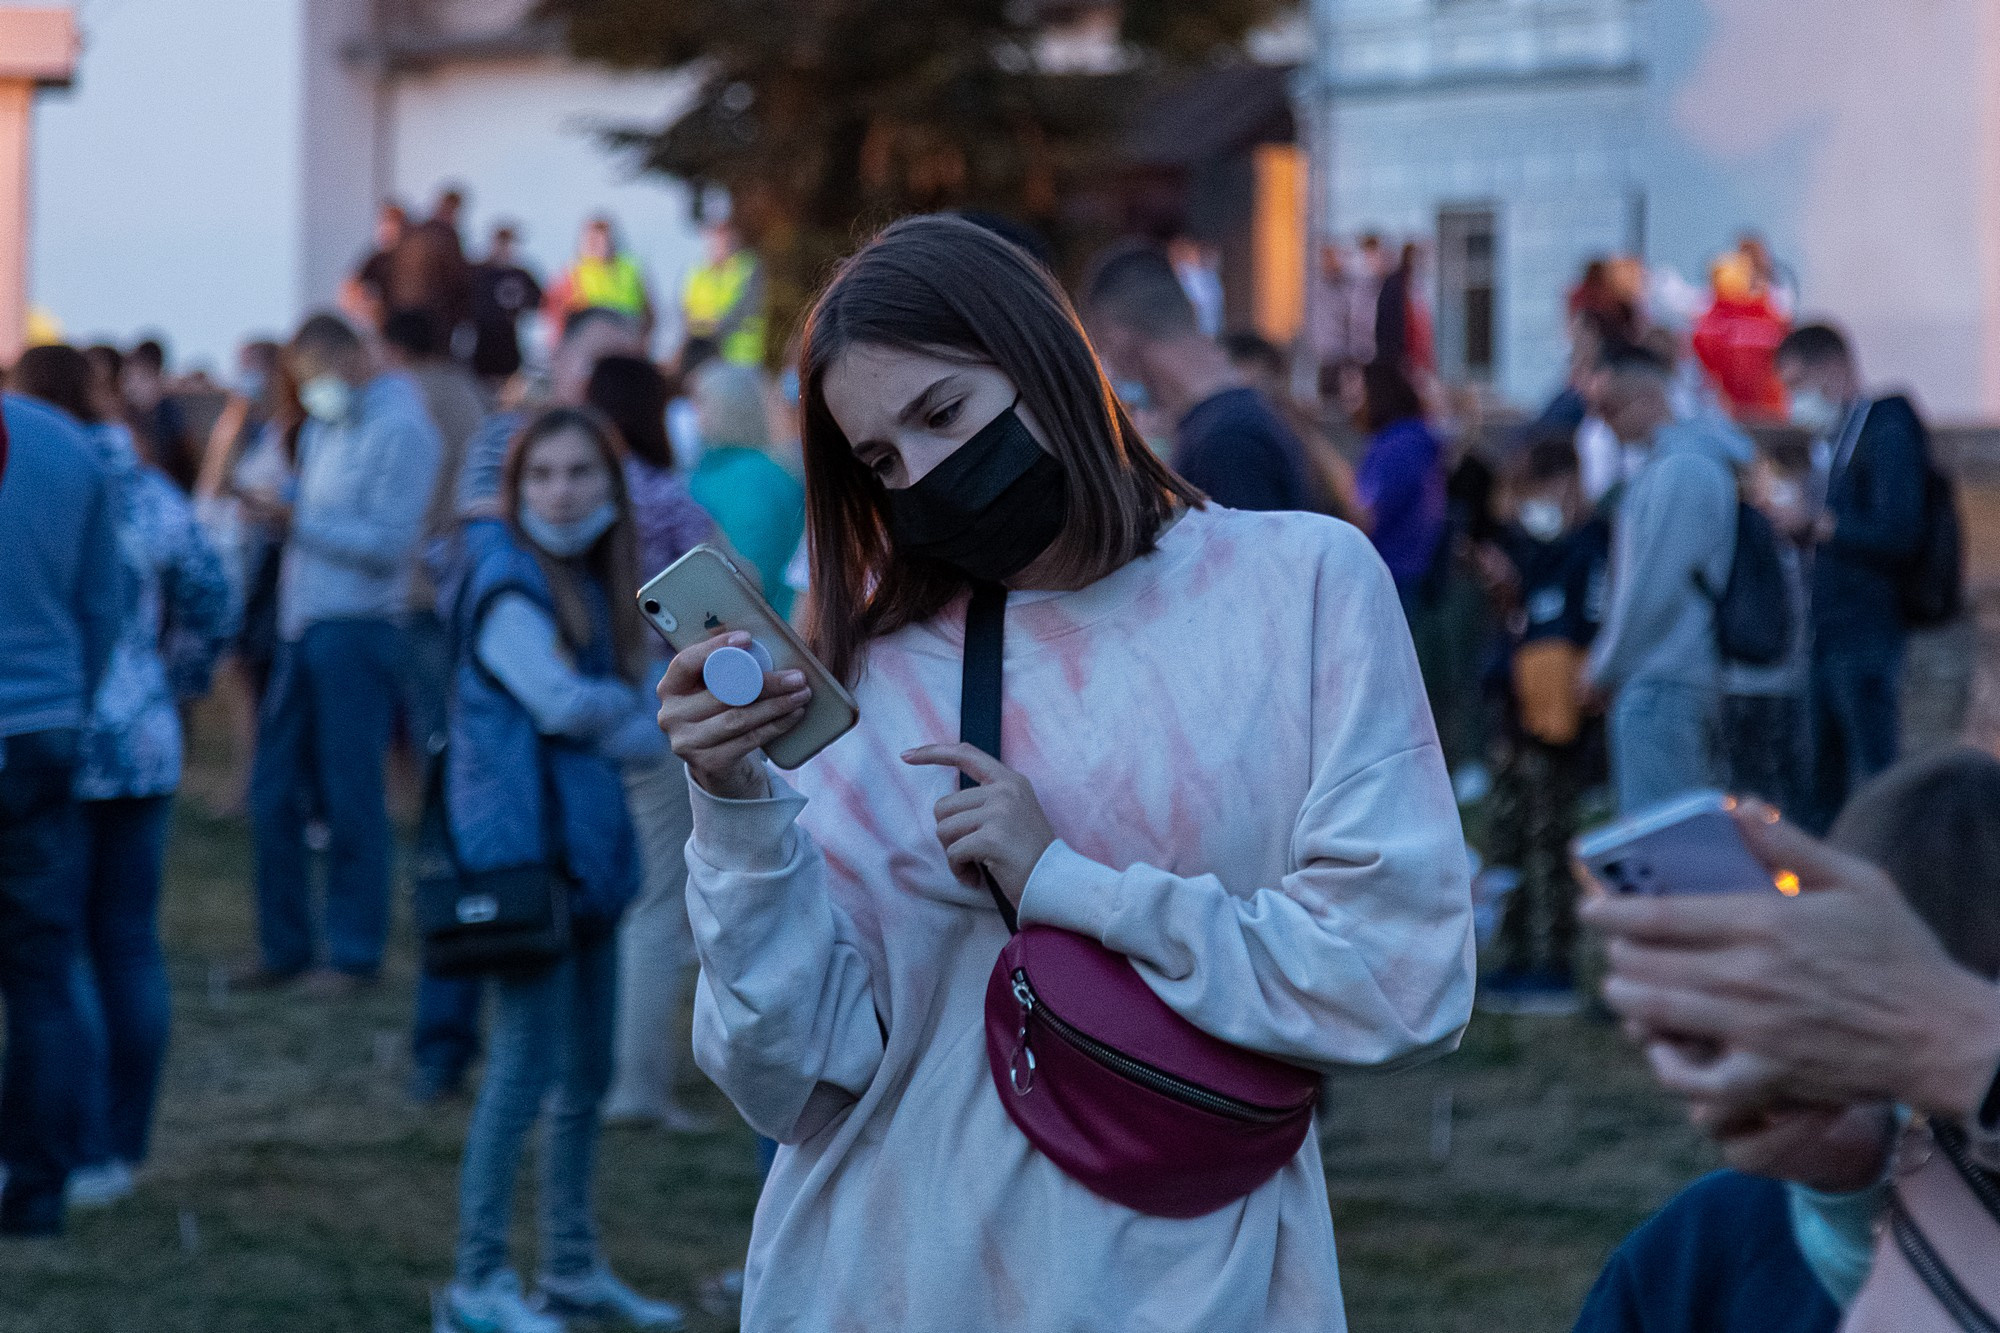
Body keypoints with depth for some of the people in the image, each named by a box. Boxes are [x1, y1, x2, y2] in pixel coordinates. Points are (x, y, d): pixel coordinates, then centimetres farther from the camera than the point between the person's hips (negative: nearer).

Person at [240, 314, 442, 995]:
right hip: (302, 628, 8)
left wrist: (298, 521, -18)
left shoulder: (400, 428, -9)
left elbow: (390, 541, -17)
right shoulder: (326, 425, 17)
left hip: (358, 627, -8)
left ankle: (355, 952, 6)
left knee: (350, 797, -2)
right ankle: (284, 945, 16)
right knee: (274, 792, 7)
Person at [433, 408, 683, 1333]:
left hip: (587, 848, 9)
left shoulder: (589, 582, 16)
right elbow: (562, 702, -18)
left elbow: (626, 728, 14)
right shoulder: (505, 581, -10)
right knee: (526, 1067, -9)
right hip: (521, 845, -9)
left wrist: (609, 716, -8)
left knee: (587, 1072, 13)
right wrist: (636, 712, -1)